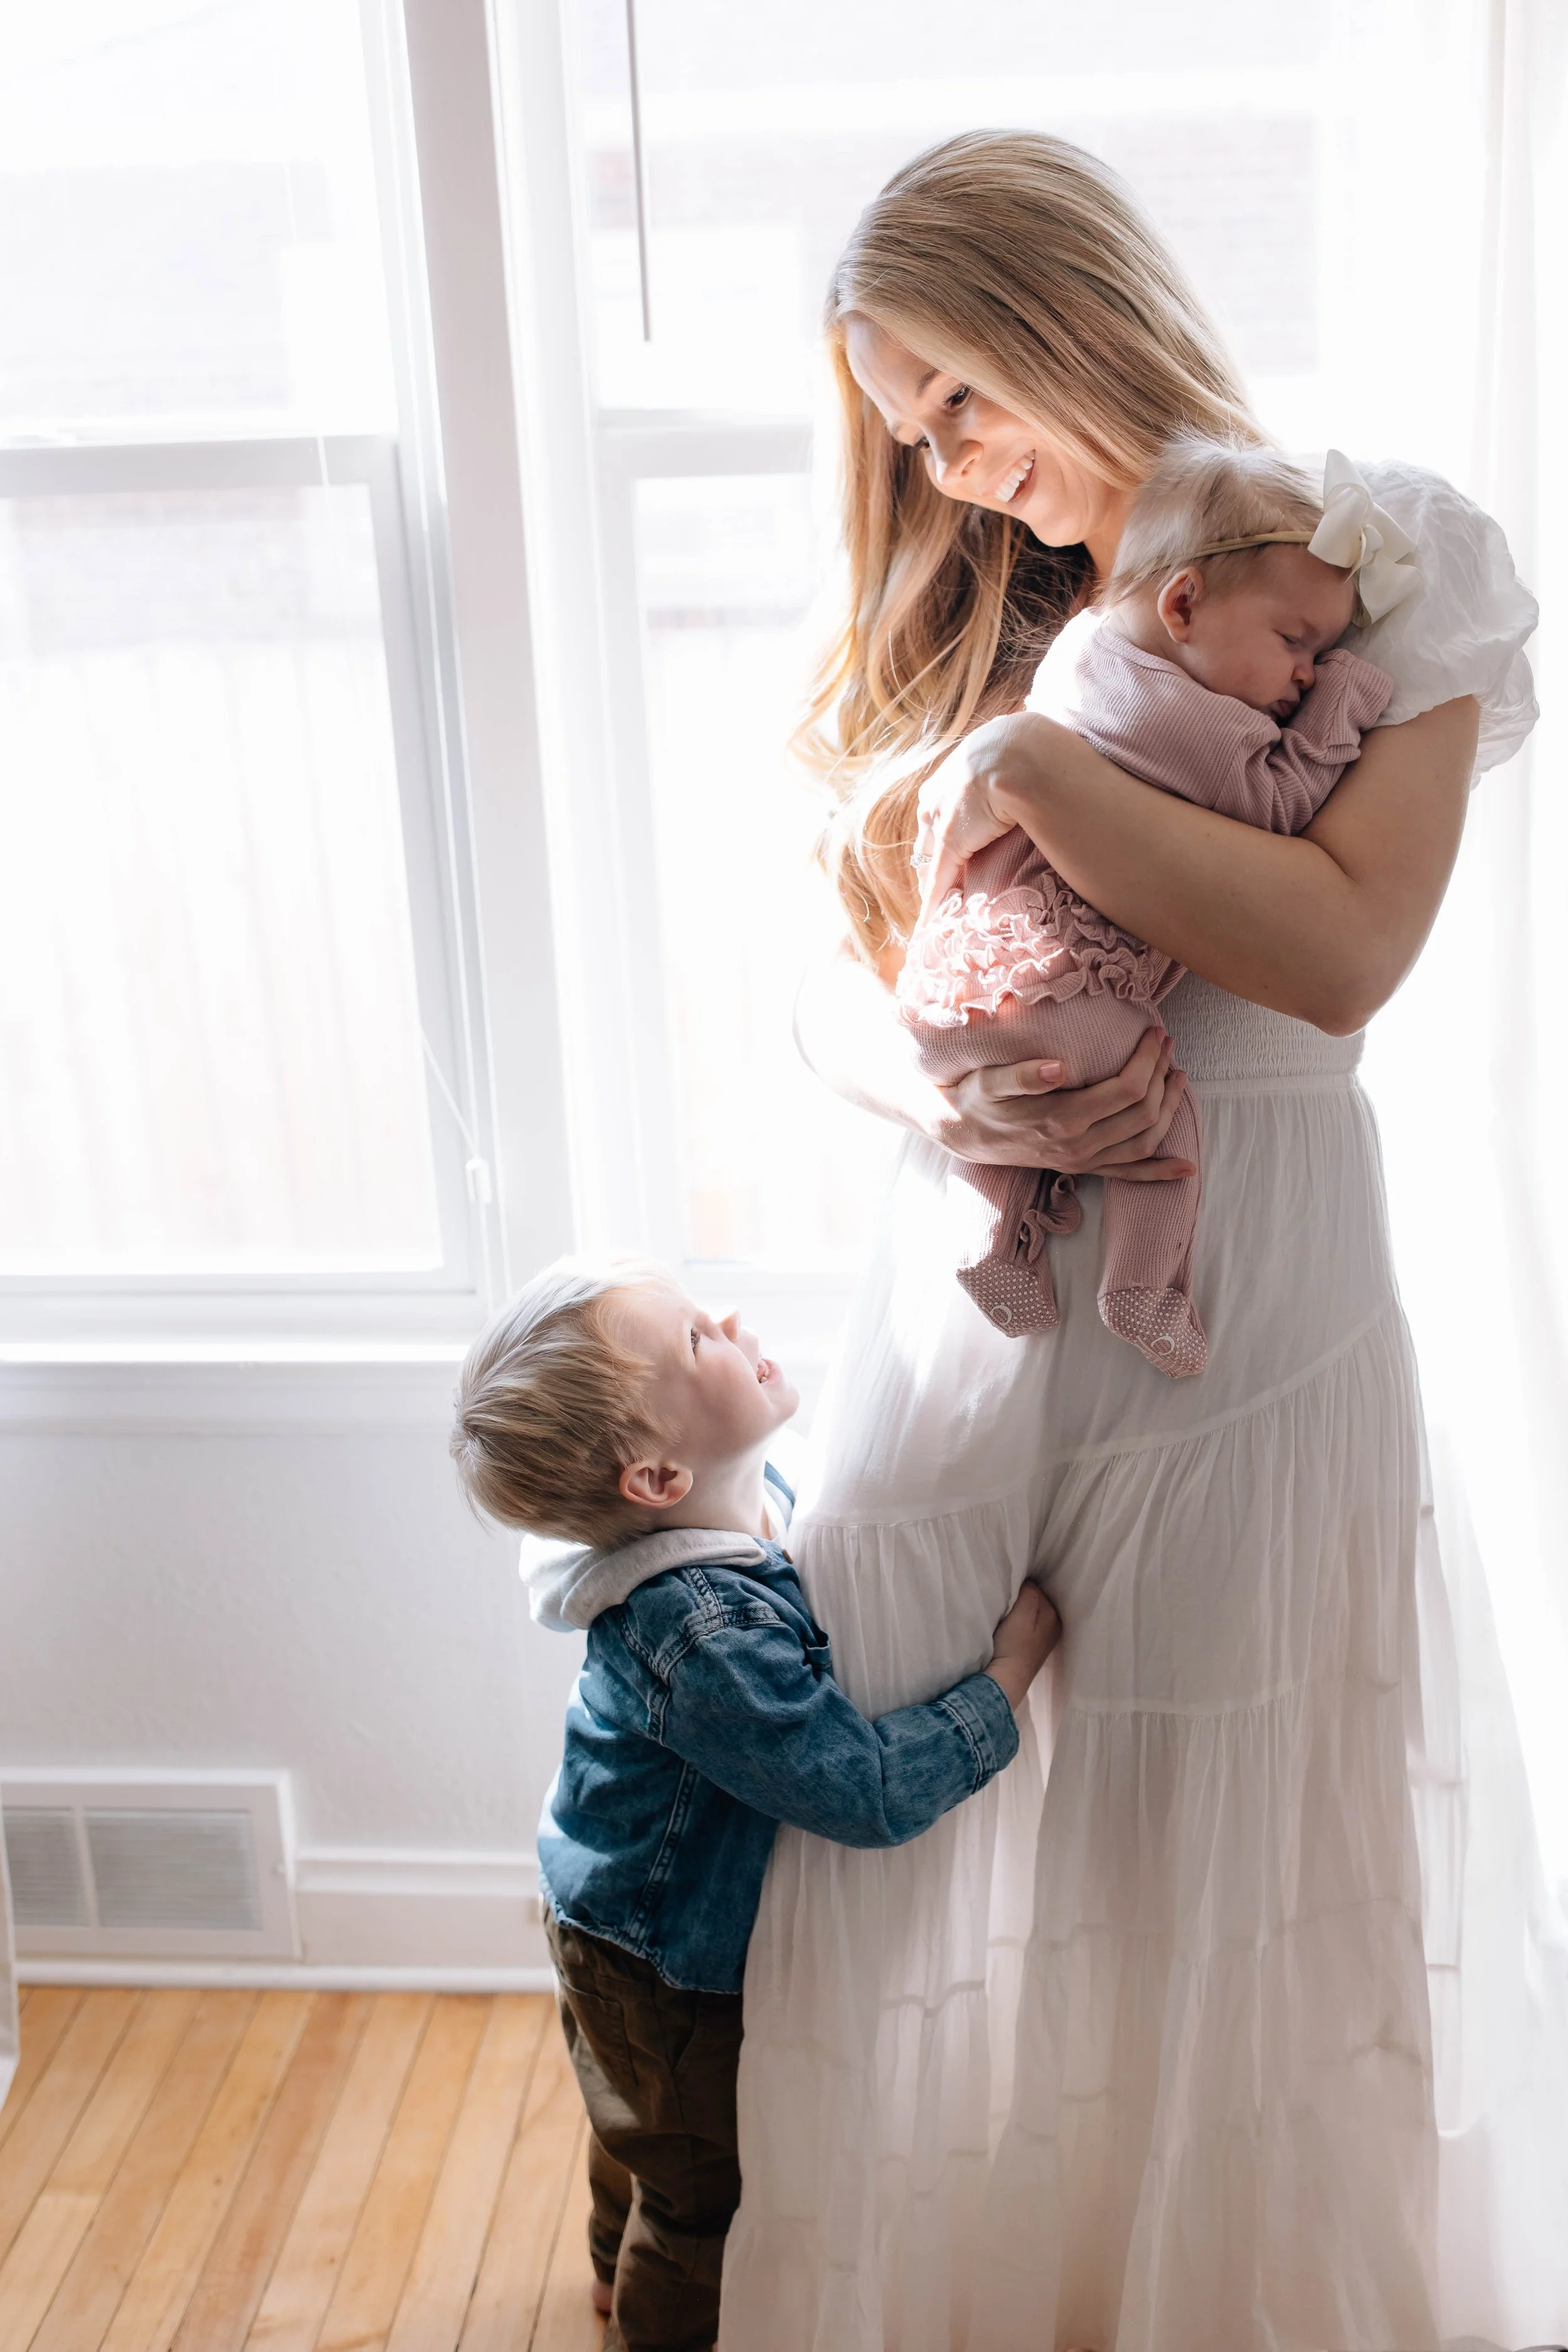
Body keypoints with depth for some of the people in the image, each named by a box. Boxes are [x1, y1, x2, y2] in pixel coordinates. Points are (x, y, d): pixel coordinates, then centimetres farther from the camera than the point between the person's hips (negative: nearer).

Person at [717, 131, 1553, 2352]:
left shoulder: (1387, 545, 1)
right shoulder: (962, 626, 14)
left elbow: (1345, 949, -13)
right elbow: (834, 981, 9)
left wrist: (1031, 767, -14)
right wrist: (941, 1096, -12)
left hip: (1234, 1279, -4)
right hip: (962, 1269, 4)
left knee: (1204, 1866, 4)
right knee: (881, 1799, 7)